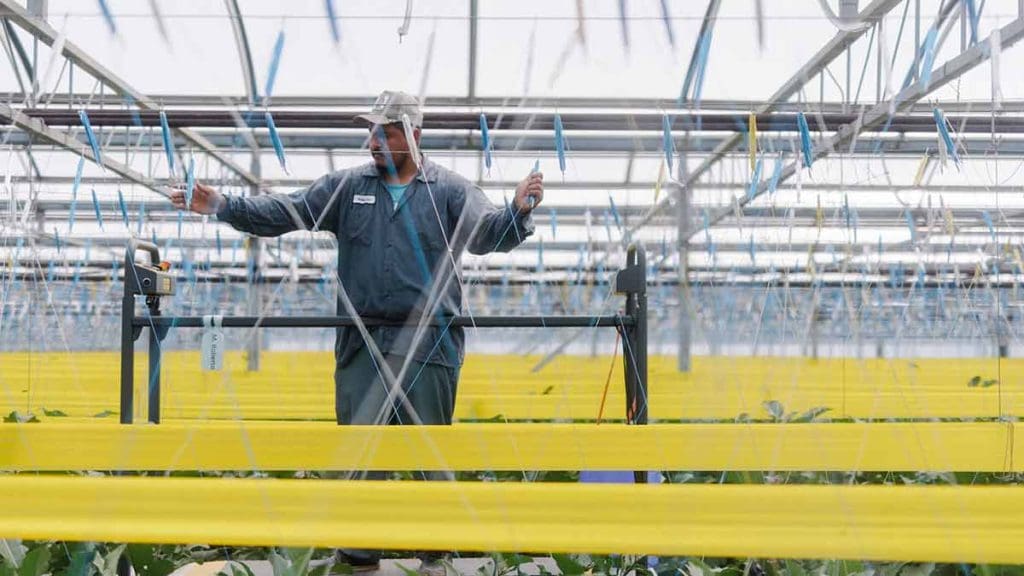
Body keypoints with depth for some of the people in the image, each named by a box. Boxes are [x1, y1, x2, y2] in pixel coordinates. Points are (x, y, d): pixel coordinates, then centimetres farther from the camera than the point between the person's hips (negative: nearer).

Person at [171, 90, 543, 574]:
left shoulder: (449, 190, 2)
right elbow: (284, 212, 4)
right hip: (362, 343, 3)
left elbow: (486, 233, -10)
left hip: (428, 343, -2)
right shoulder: (348, 187, 8)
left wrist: (518, 210, -31)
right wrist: (221, 206, -6)